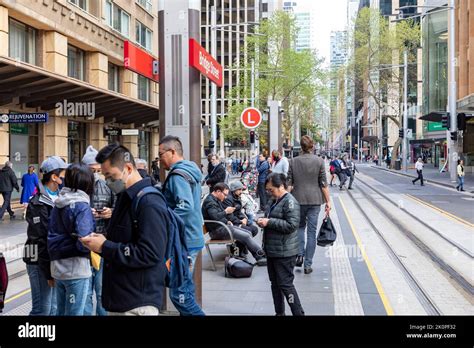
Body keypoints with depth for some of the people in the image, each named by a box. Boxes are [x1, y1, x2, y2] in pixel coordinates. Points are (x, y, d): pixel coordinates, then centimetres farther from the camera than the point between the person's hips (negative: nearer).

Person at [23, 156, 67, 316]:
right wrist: (49, 271, -19)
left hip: (57, 260, 8)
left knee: (54, 308, 13)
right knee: (42, 309, -3)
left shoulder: (59, 198, 11)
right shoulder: (38, 203, -15)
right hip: (41, 262, -8)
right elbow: (41, 240, -18)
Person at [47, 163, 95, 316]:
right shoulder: (82, 206, -15)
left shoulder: (58, 204, 7)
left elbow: (52, 236, 12)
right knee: (74, 312, 4)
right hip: (76, 269, -7)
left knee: (61, 311, 19)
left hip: (57, 267, 7)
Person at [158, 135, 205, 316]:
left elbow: (185, 208, -29)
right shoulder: (189, 171, 14)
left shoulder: (178, 175, -16)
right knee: (185, 290, 17)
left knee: (179, 294, -7)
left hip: (184, 241, -10)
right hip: (190, 238, 10)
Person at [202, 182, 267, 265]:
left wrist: (227, 222, 12)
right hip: (217, 230, -11)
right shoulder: (209, 201, -15)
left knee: (248, 233, 1)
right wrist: (226, 212, -17)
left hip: (222, 226, 11)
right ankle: (262, 256, -6)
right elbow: (215, 216, -30)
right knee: (246, 236, -15)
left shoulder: (217, 200, 17)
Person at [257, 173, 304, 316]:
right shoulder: (274, 200, 12)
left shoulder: (290, 202, -16)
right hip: (272, 250, 10)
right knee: (275, 283, 16)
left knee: (285, 284, -5)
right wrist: (263, 221, 4)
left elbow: (292, 225, -24)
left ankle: (298, 313, 6)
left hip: (284, 252, -9)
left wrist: (269, 222, -22)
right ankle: (279, 312, 27)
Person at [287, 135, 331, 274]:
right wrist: (328, 201, 1)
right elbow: (323, 183, -4)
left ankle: (300, 255, 5)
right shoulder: (319, 161, -4)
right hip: (315, 200, -1)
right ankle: (308, 265, 6)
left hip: (298, 199, 1)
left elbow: (289, 183, -1)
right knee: (311, 231, 4)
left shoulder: (293, 161, -1)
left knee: (300, 226, 22)